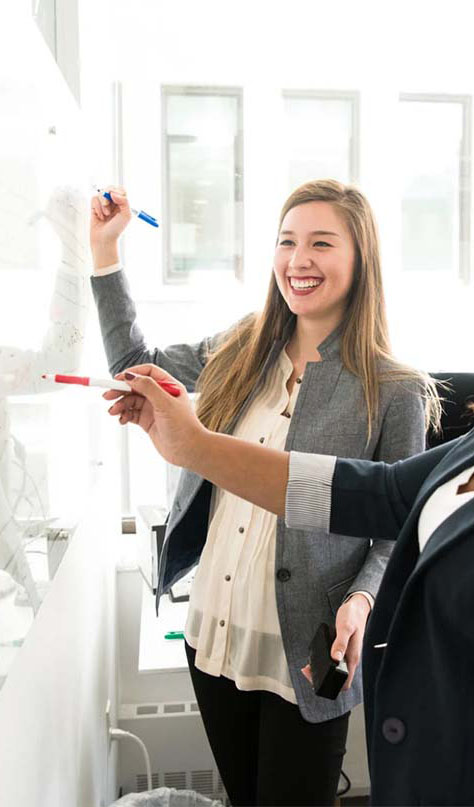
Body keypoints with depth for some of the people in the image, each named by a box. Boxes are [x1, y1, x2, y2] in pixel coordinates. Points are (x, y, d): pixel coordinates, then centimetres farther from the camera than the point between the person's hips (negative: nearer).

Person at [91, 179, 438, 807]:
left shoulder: (393, 390, -12)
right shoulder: (239, 353, 1)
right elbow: (134, 365, 13)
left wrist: (361, 599, -24)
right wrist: (104, 249, 8)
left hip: (306, 659, -4)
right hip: (213, 638, 5)